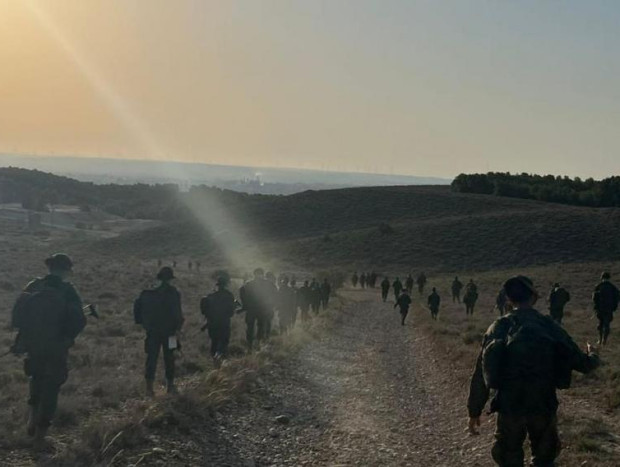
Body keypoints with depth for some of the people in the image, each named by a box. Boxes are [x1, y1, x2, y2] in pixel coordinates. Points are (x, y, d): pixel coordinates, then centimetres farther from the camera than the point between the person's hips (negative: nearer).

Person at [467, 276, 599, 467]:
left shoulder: (498, 328, -4)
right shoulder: (549, 326, -6)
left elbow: (481, 374, -3)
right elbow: (582, 363, 0)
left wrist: (474, 411, 6)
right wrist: (592, 356, 25)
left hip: (509, 408, 1)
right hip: (543, 408, 0)